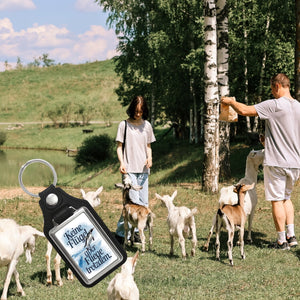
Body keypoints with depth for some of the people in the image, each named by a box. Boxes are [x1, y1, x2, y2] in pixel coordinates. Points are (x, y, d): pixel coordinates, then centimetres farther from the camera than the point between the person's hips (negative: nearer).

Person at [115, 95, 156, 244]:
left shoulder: (147, 125, 12)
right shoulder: (124, 125, 0)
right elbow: (119, 146, 2)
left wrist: (149, 158, -1)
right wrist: (122, 163, -13)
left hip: (143, 169, 5)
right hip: (129, 169, -5)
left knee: (143, 202, 3)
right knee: (133, 201, -14)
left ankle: (136, 231, 15)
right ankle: (121, 232, -6)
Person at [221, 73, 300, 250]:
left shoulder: (274, 105, -15)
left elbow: (245, 111, -15)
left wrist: (230, 102, 4)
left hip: (276, 163, -7)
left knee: (277, 200, 2)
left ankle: (282, 241, 5)